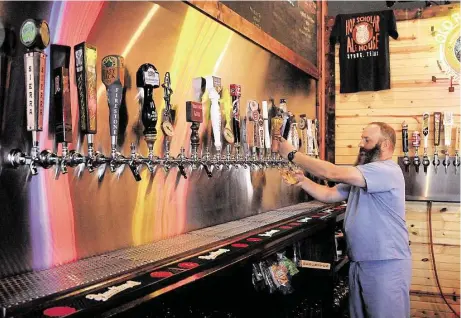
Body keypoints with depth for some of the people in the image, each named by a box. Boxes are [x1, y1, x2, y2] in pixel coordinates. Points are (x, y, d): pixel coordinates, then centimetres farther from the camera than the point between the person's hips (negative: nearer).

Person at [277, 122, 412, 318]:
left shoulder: (387, 171, -19)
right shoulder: (362, 174, 14)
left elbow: (332, 173, -26)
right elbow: (329, 195, 12)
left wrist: (292, 154, -19)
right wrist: (302, 180, -5)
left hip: (386, 265, -9)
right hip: (359, 263, 9)